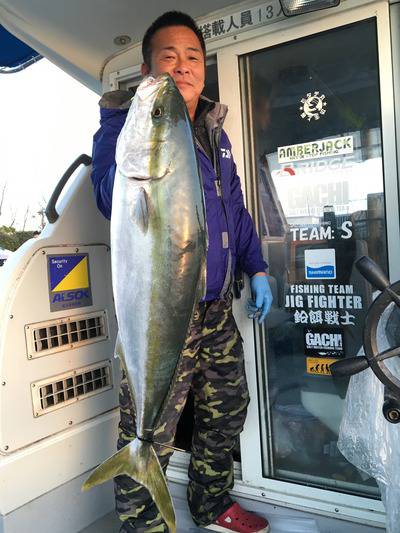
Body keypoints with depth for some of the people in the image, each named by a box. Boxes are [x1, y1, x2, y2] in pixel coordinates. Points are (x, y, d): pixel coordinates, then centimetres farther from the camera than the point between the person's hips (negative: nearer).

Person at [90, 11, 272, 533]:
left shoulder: (214, 130, 16)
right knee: (149, 435, 1)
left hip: (217, 304, 8)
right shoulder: (124, 123, -5)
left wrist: (256, 269, 19)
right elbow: (115, 202, -22)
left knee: (226, 409, 19)